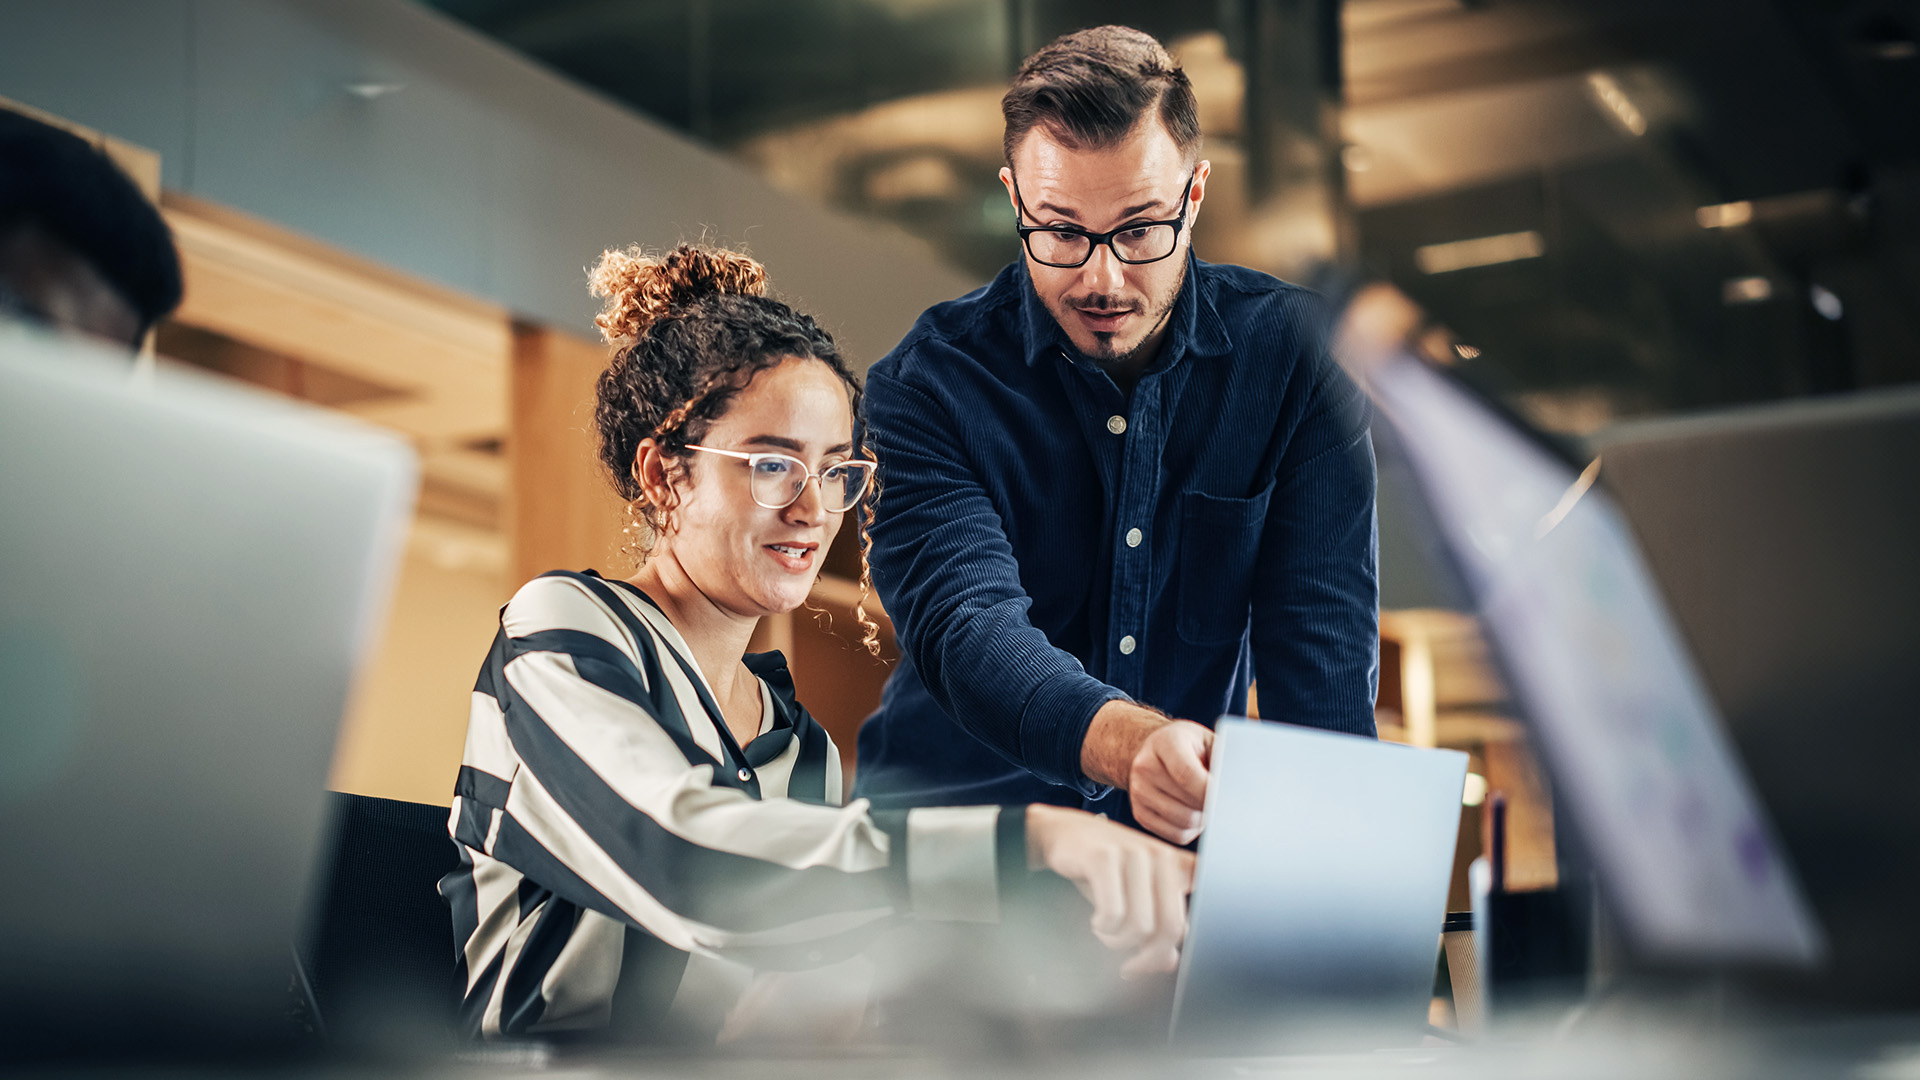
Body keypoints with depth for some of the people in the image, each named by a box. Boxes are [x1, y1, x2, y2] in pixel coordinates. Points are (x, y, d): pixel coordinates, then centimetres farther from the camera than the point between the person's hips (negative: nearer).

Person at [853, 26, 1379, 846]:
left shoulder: (1290, 350, -2)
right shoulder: (926, 384, -9)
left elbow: (1321, 636, -5)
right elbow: (967, 627, -25)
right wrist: (1134, 744, -46)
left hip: (1198, 841, 2)